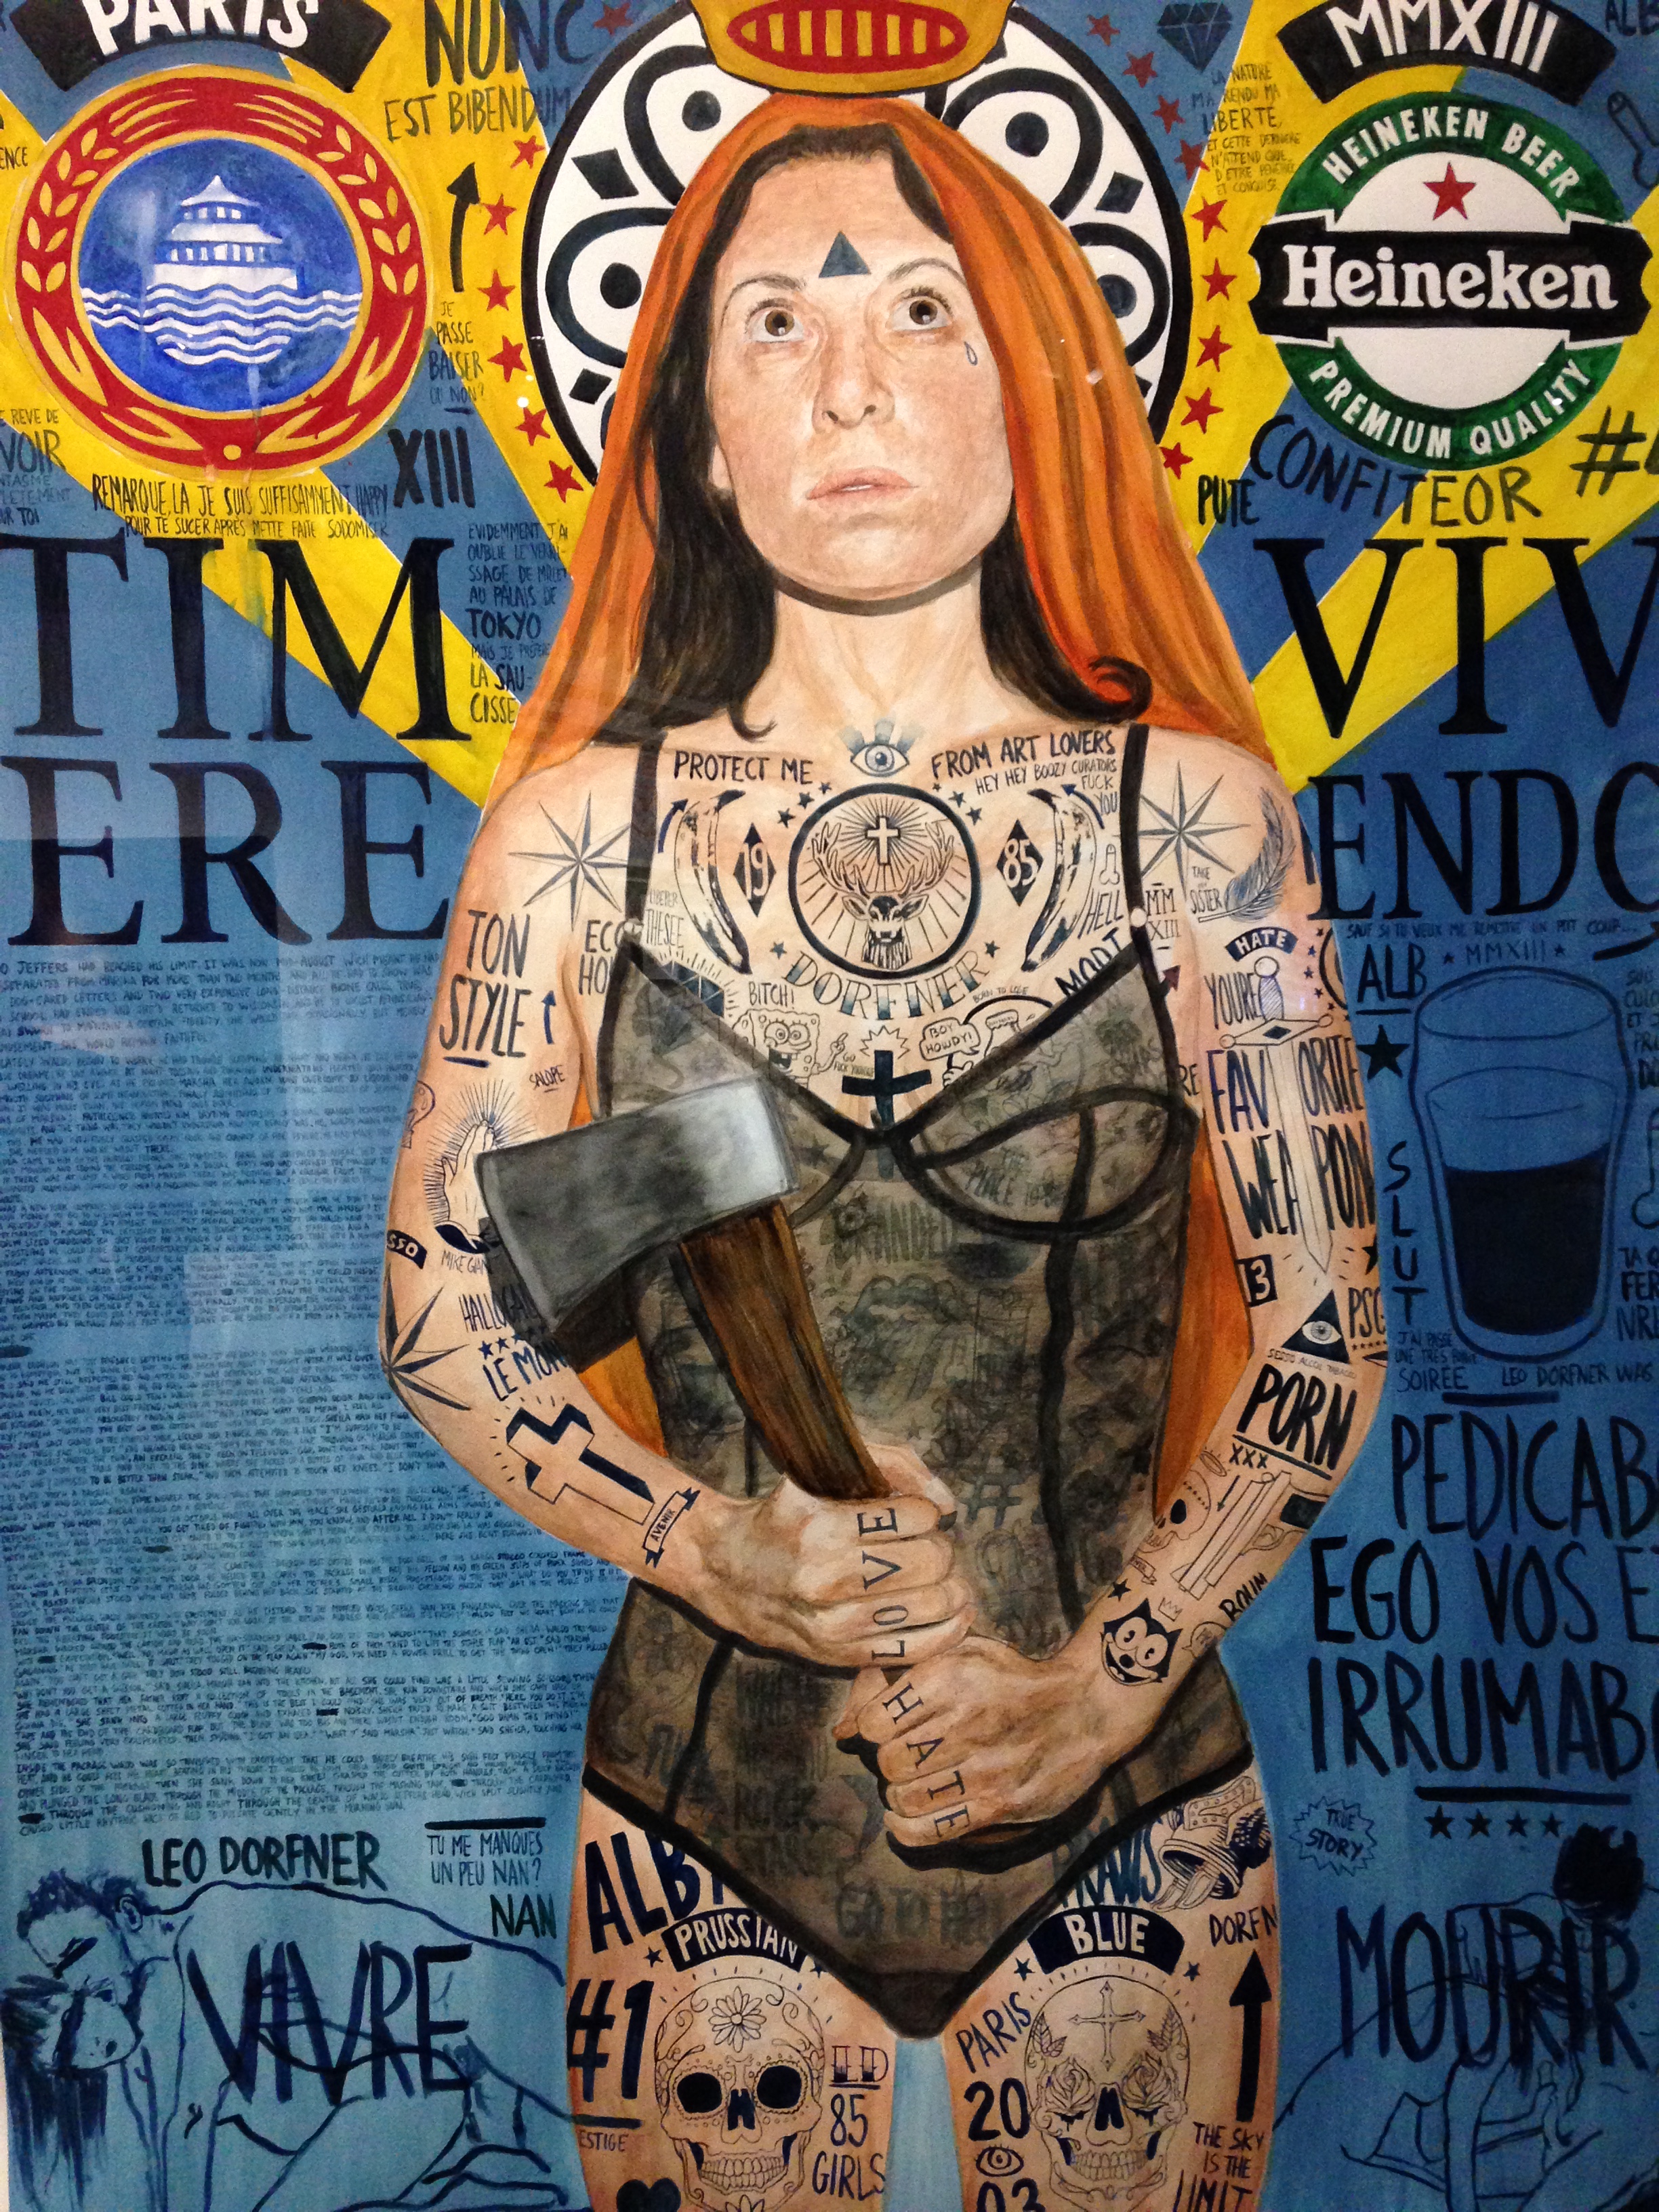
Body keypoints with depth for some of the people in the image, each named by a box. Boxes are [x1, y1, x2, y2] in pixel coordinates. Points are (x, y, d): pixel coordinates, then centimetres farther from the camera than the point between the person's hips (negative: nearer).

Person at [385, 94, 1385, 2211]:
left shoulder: (1197, 821, -6)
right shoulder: (581, 833, -5)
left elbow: (1326, 1337, -3)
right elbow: (442, 1319, -1)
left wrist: (1104, 1676, -11)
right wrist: (711, 1544, -15)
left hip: (1123, 1797, 0)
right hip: (712, 1789, 1)